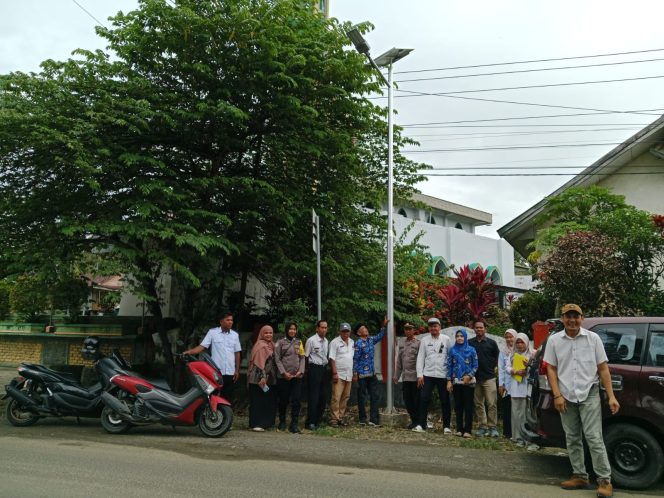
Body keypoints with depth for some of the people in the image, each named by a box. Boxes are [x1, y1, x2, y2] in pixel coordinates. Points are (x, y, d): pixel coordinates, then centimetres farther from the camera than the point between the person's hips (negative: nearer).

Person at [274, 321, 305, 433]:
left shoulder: (299, 342, 12)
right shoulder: (280, 342, 1)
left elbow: (302, 358, 10)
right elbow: (277, 359, -2)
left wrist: (301, 371, -4)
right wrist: (284, 372, -10)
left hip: (297, 376, 3)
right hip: (283, 376, -2)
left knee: (296, 400, -3)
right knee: (283, 400, 5)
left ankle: (294, 424, 3)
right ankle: (282, 422, 21)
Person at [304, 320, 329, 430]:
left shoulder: (326, 341, 11)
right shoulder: (311, 340, -9)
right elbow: (306, 356, -5)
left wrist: (326, 366, 10)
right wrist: (308, 370, -5)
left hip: (324, 368, 7)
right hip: (314, 368, -7)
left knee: (323, 396, 10)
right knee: (313, 396, -6)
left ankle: (317, 420, 22)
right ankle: (310, 423, 1)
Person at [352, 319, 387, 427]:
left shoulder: (371, 340, 7)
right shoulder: (358, 343, -12)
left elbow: (379, 336, 26)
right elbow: (355, 360, -12)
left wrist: (384, 326, 13)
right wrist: (355, 374, -13)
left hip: (372, 373, 7)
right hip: (362, 374, -7)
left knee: (374, 396, 5)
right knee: (362, 397, 5)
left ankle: (374, 419, 8)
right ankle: (362, 420, 15)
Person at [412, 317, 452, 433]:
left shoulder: (446, 339, 3)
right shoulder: (424, 340, 6)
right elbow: (420, 358, 4)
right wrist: (419, 375, -3)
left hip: (443, 375, -1)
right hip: (428, 374, 1)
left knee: (445, 401, 6)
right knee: (424, 399, -2)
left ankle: (446, 426, 15)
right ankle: (421, 425, 3)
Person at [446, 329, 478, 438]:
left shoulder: (471, 350, 2)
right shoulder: (452, 350, 7)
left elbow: (475, 365, 1)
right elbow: (449, 366, 7)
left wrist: (469, 376, -14)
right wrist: (449, 381, 0)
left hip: (468, 381, -2)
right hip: (456, 381, 2)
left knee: (468, 406, -3)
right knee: (458, 406, 5)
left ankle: (467, 430, -2)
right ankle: (459, 429, 10)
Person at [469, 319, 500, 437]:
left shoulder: (491, 343, 4)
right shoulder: (469, 343, 5)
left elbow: (497, 358, 12)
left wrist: (492, 367, 6)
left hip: (489, 378, -2)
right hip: (475, 378, 2)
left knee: (492, 403, -7)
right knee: (478, 404, 6)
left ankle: (493, 427, 0)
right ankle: (482, 426, 13)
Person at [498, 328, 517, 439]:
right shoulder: (503, 352, 9)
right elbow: (501, 369, 6)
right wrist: (501, 384, 0)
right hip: (507, 384, 0)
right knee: (507, 408, 0)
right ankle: (508, 432, 6)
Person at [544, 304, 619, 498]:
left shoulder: (593, 338, -1)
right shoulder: (554, 340, 2)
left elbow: (603, 369, 0)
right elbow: (551, 369, 4)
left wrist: (611, 396, -5)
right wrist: (557, 395, -5)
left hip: (589, 395, -2)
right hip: (566, 396, 3)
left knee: (594, 438, -7)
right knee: (572, 439, 10)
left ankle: (604, 480, 1)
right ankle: (580, 476, 21)